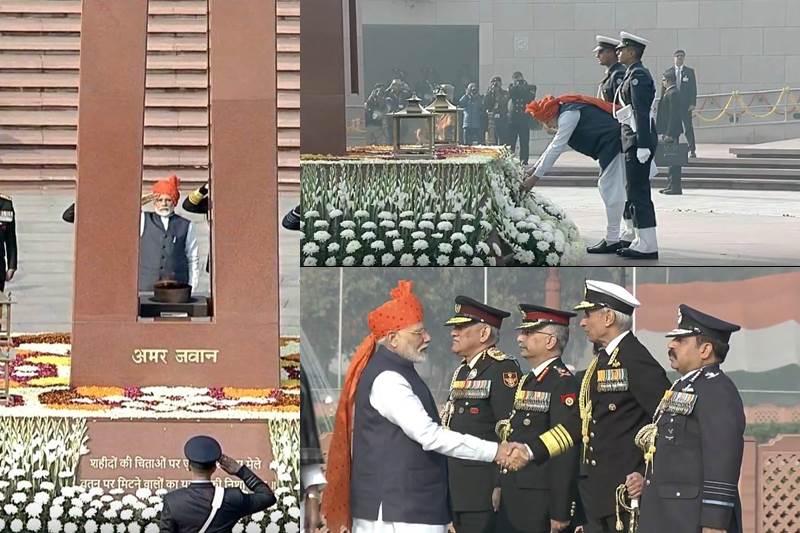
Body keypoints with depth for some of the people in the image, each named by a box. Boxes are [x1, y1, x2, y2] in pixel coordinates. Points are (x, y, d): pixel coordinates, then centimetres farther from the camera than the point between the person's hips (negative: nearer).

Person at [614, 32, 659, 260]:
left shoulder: (638, 75, -14)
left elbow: (642, 112, -20)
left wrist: (642, 146, -24)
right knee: (636, 192, 13)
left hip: (638, 140, -11)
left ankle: (648, 246, -8)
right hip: (635, 140, 11)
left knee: (638, 192, -9)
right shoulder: (635, 74, 17)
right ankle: (642, 241, 17)